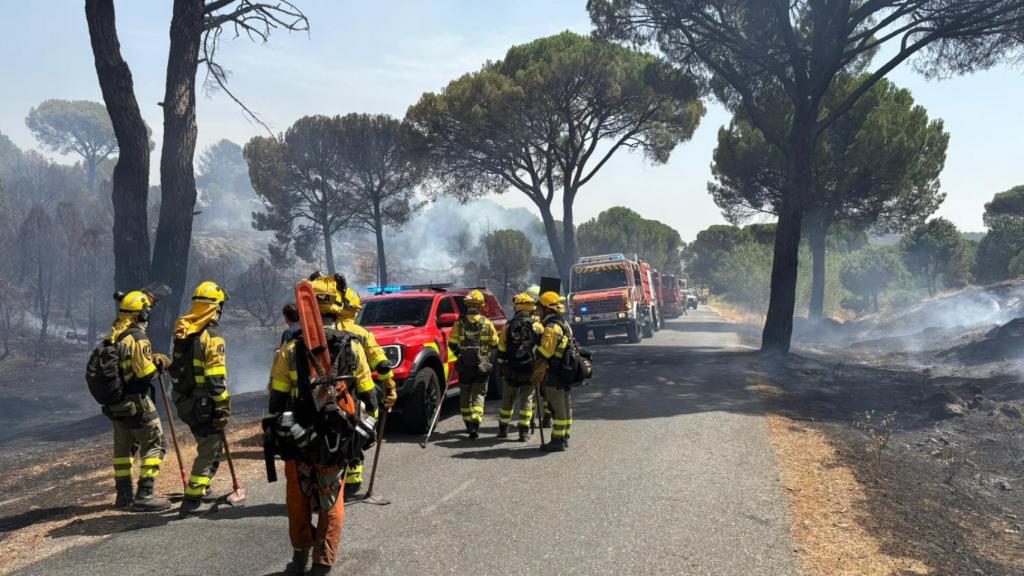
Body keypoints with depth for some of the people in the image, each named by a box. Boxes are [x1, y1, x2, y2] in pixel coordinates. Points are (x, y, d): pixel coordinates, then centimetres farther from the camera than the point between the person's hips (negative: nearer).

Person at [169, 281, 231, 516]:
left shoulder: (182, 333, 9)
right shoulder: (211, 335, -17)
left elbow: (178, 367, 17)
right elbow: (216, 379, -21)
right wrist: (223, 409, -16)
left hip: (185, 402, 9)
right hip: (205, 404, -9)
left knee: (206, 445, 25)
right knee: (209, 452, 1)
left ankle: (202, 490, 36)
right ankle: (191, 500, 0)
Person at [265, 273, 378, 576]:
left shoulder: (289, 351, -9)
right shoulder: (353, 349, -7)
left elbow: (276, 404, -4)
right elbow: (368, 398, 1)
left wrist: (274, 434, 8)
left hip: (297, 445, 0)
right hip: (338, 445, 0)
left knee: (298, 502, 17)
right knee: (332, 505, 13)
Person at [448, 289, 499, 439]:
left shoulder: (460, 323, -4)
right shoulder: (487, 323, -4)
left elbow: (452, 344, -4)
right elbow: (495, 343, 1)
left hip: (464, 365, 0)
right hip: (481, 365, 0)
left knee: (465, 395, 14)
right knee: (478, 395, 3)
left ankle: (468, 424, 20)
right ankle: (475, 425, -12)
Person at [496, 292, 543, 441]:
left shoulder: (508, 327, -1)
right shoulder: (538, 326, -4)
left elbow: (501, 351, 3)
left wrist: (501, 368, 12)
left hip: (511, 372, 1)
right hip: (530, 372, -1)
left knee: (507, 401, 15)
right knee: (526, 402, 7)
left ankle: (503, 429, 23)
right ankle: (524, 432, 4)